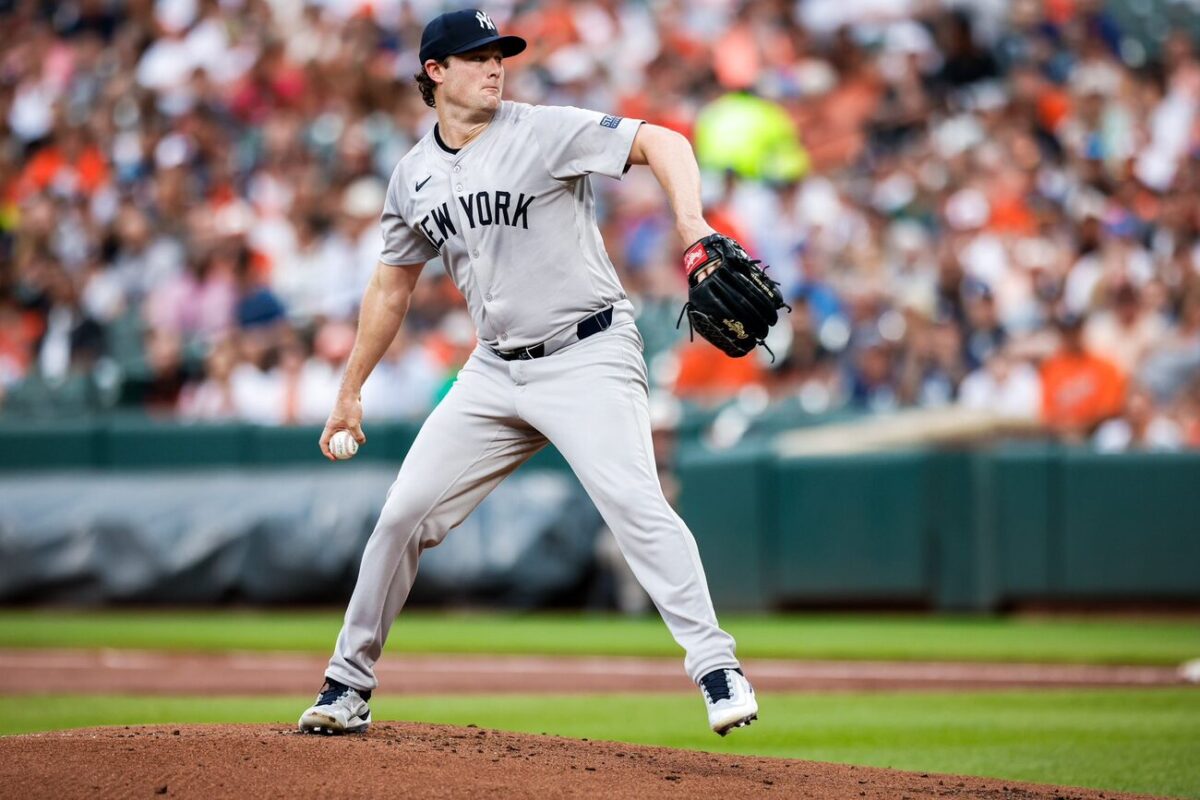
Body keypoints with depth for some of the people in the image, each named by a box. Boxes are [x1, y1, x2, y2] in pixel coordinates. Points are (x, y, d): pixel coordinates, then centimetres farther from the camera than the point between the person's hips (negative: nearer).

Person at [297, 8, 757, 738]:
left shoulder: (544, 132, -10)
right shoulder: (414, 176, 8)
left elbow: (661, 142, -21)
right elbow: (393, 286, 19)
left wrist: (691, 220, -40)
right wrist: (350, 392, 20)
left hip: (588, 356, -6)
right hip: (497, 370, 6)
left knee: (635, 504, -23)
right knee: (404, 514, 4)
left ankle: (717, 670, -20)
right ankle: (349, 687, 17)